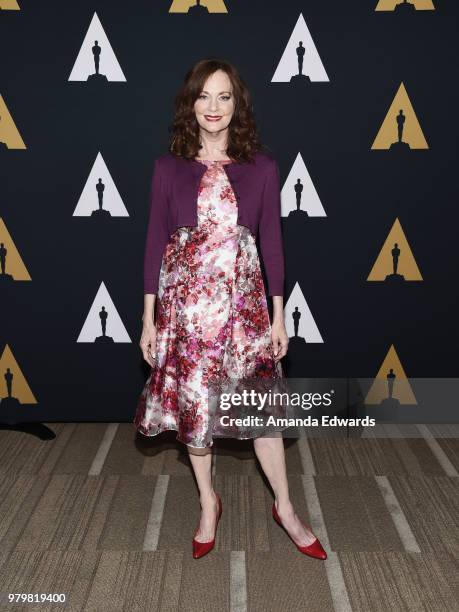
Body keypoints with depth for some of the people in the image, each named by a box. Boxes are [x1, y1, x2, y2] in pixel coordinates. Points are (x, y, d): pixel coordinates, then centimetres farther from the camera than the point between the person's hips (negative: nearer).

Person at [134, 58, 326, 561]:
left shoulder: (261, 167, 0)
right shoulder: (169, 166, 0)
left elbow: (271, 241, 3)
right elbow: (156, 240, 1)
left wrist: (278, 315, 1)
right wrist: (149, 318, -1)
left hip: (243, 300, 0)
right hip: (185, 301, 1)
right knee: (191, 401, 9)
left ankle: (285, 509, 23)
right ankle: (208, 504, 30)